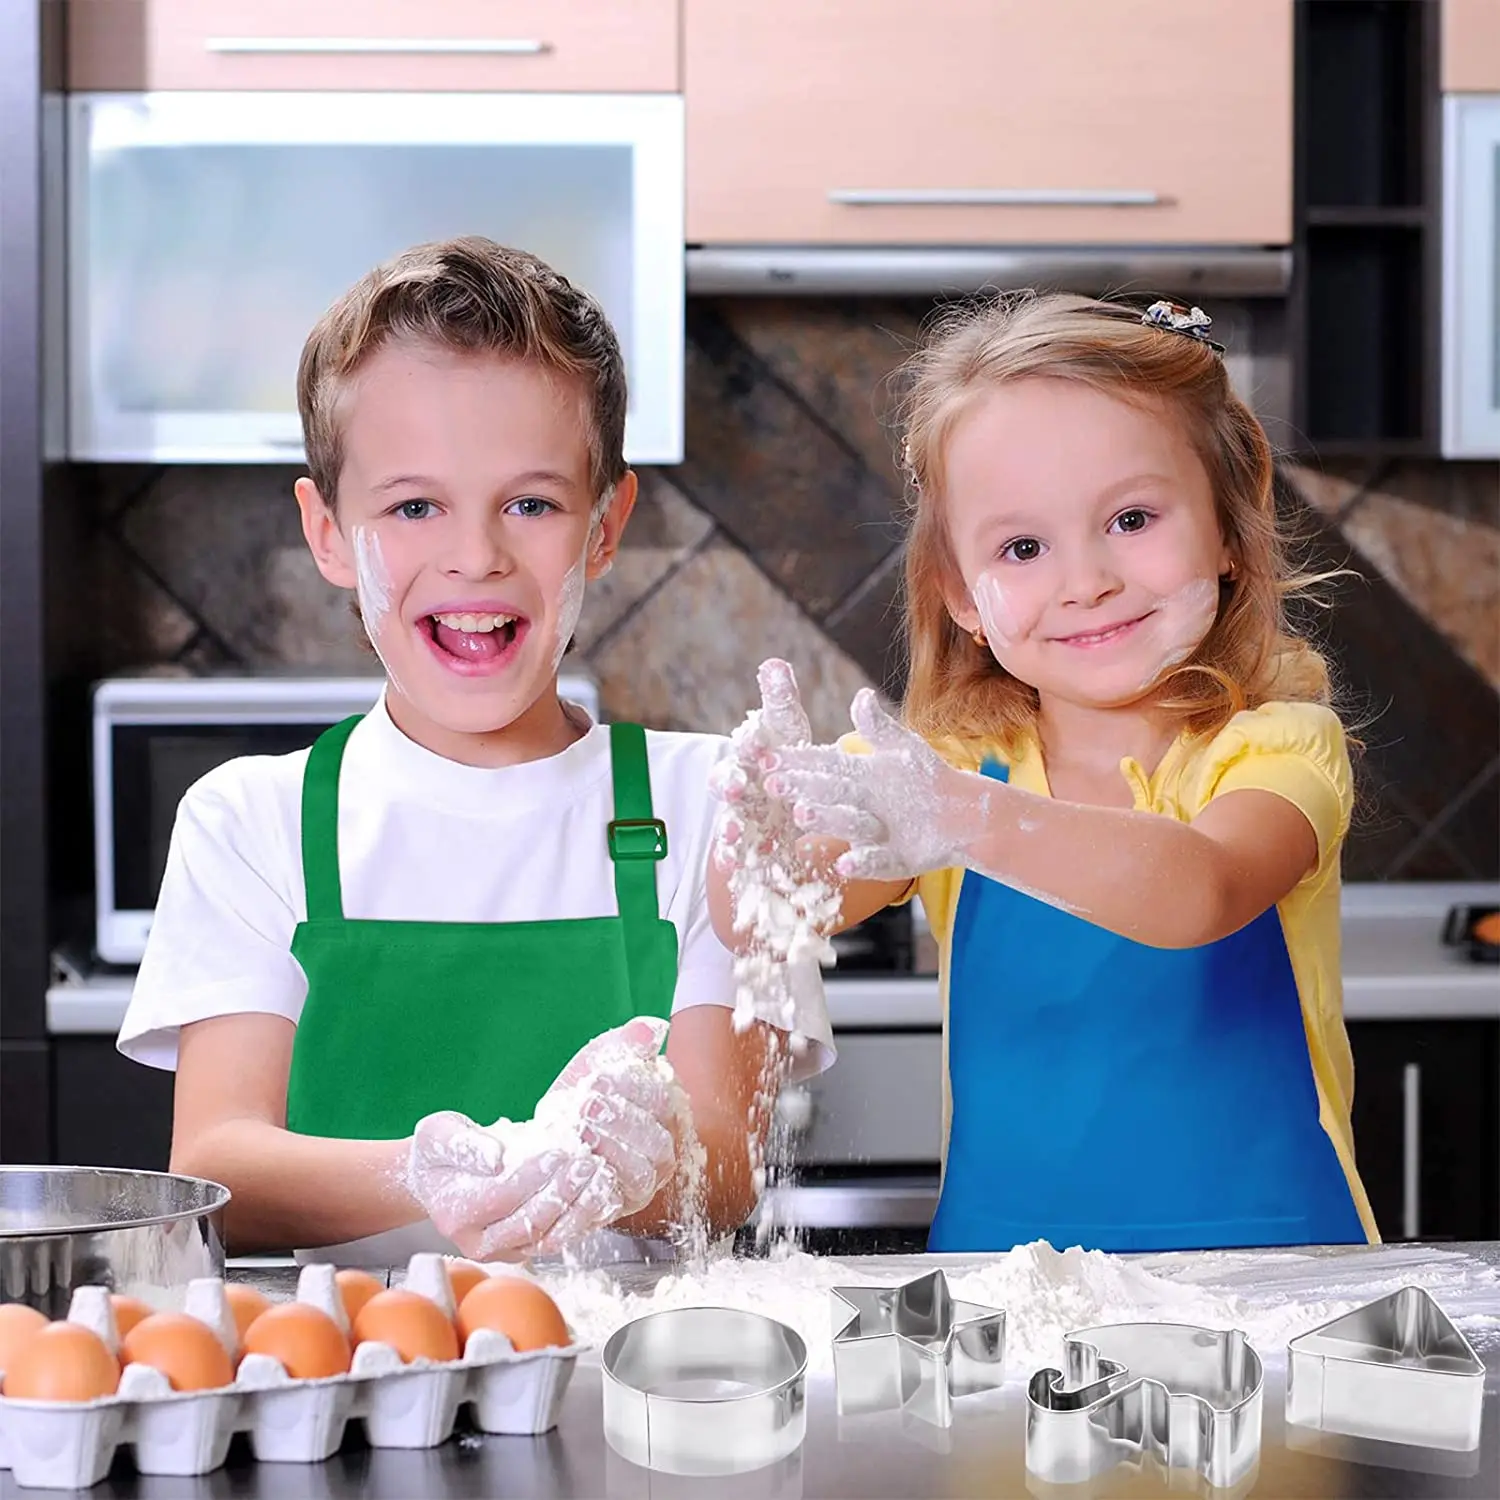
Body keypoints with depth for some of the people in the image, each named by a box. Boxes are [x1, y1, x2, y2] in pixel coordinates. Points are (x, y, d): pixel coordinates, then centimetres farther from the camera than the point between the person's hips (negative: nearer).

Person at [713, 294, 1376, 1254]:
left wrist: (966, 821, -37)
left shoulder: (1278, 745, -2)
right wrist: (771, 829, -29)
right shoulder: (949, 768, 7)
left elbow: (1200, 895, -22)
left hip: (1271, 1277, -5)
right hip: (1008, 1289, 5)